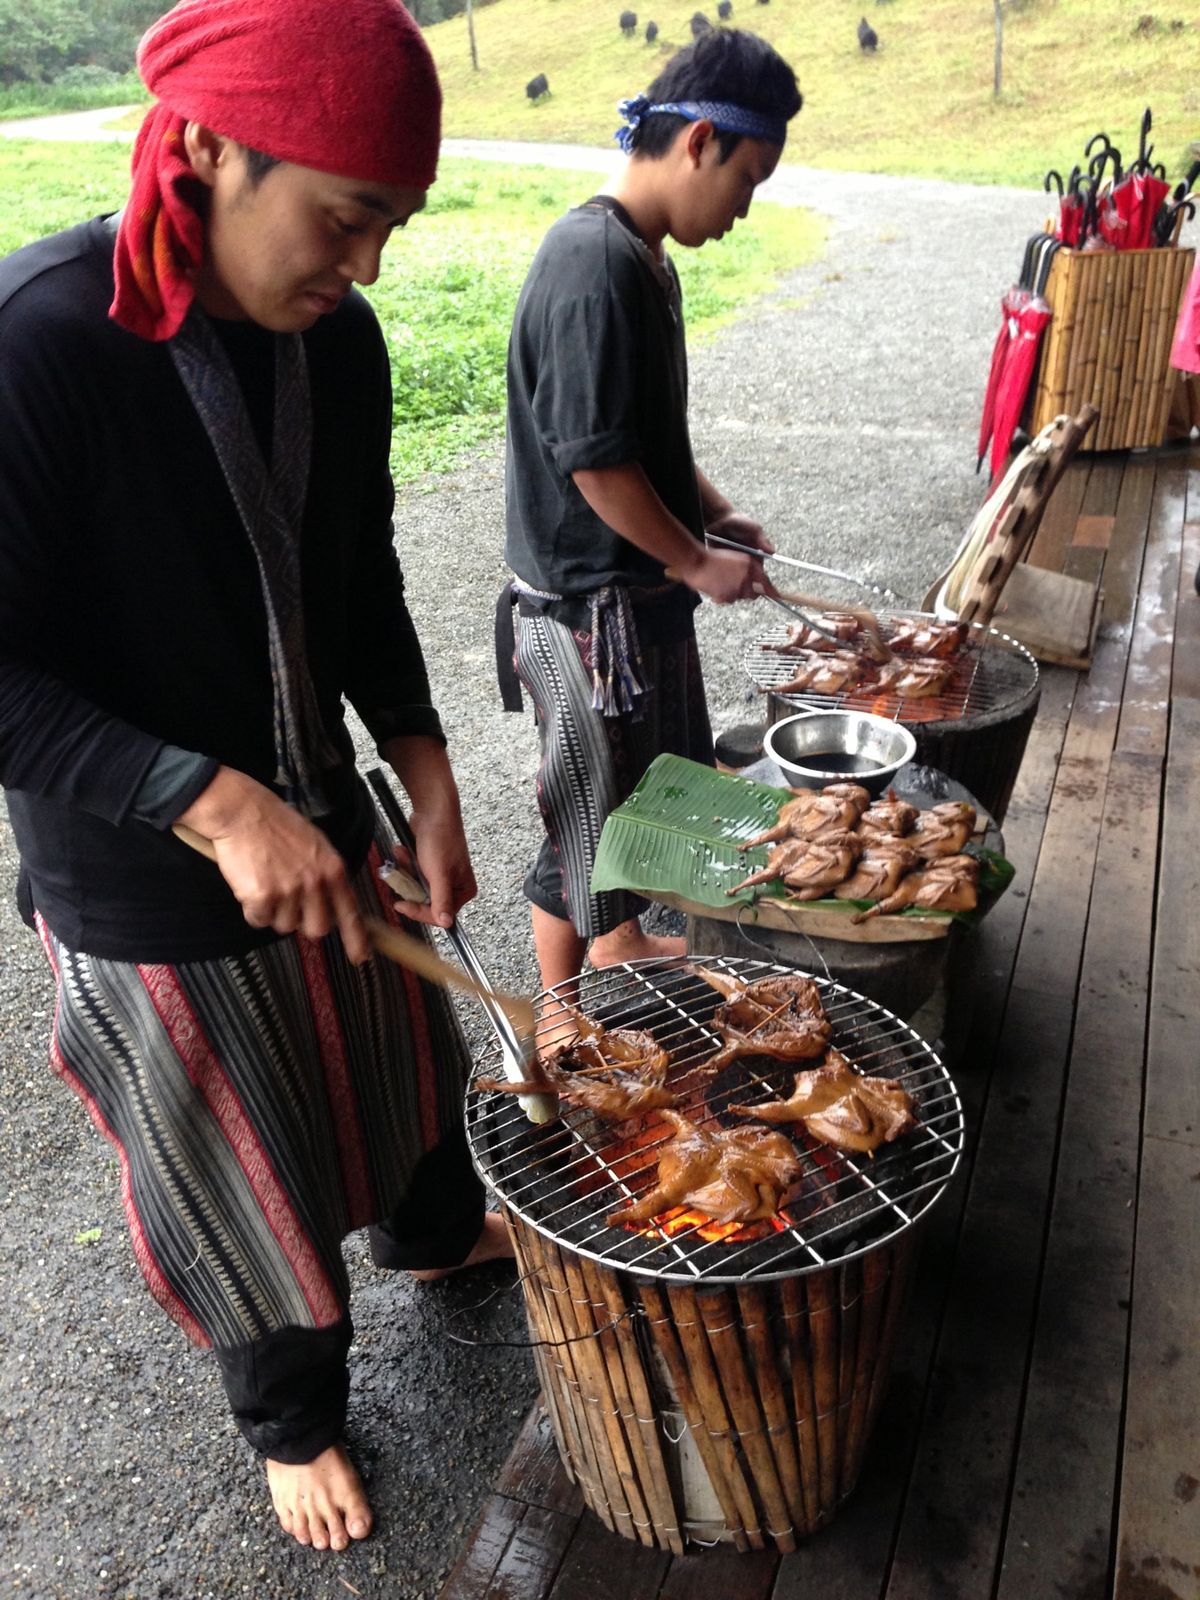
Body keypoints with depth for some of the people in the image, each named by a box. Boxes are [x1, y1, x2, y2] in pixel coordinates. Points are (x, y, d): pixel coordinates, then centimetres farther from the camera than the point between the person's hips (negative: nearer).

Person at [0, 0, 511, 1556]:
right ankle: (292, 1421, 48)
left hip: (323, 823, 6)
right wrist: (216, 804, -32)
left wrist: (423, 769, -4)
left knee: (407, 1061, 28)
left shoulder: (335, 338, -5)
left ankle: (433, 1233, 63)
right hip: (146, 892, -6)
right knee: (246, 1184, 16)